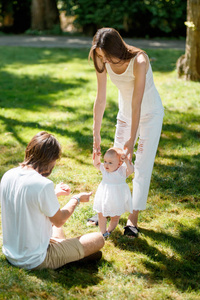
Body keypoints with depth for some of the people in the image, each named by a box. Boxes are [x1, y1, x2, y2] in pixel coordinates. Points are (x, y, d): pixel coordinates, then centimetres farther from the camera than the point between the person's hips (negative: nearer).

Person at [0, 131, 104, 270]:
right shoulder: (43, 185, -27)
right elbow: (59, 221, -11)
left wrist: (54, 194, 20)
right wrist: (76, 199, 5)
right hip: (35, 261, -8)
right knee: (98, 239, 1)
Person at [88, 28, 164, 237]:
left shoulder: (139, 61, -33)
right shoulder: (102, 62, -19)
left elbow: (137, 104, -31)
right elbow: (100, 99, -12)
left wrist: (132, 139, -27)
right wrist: (96, 135, -9)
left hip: (149, 113, -5)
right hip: (125, 113, 5)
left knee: (142, 165, -4)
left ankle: (133, 218, 5)